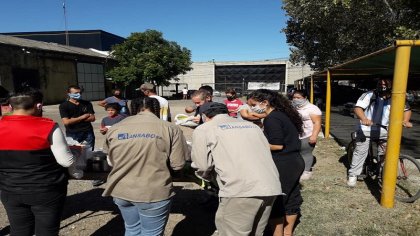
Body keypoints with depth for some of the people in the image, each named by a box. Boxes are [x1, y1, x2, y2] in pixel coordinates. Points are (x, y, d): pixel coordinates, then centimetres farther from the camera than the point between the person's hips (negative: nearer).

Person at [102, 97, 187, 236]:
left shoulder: (115, 129, 2)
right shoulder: (170, 129, -9)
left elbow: (111, 161, 13)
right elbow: (177, 164, -8)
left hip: (120, 191, 5)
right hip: (153, 193, -4)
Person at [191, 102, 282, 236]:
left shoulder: (203, 129, 8)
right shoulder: (252, 125, 23)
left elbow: (202, 165, 5)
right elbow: (266, 153, 20)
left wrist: (209, 176, 27)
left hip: (240, 190, -6)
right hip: (271, 188, 7)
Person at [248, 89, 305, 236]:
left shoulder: (271, 118, -17)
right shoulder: (283, 114, 11)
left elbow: (278, 145, -22)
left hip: (283, 165, -10)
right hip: (294, 161, 10)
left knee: (275, 201, 5)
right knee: (291, 198, 19)